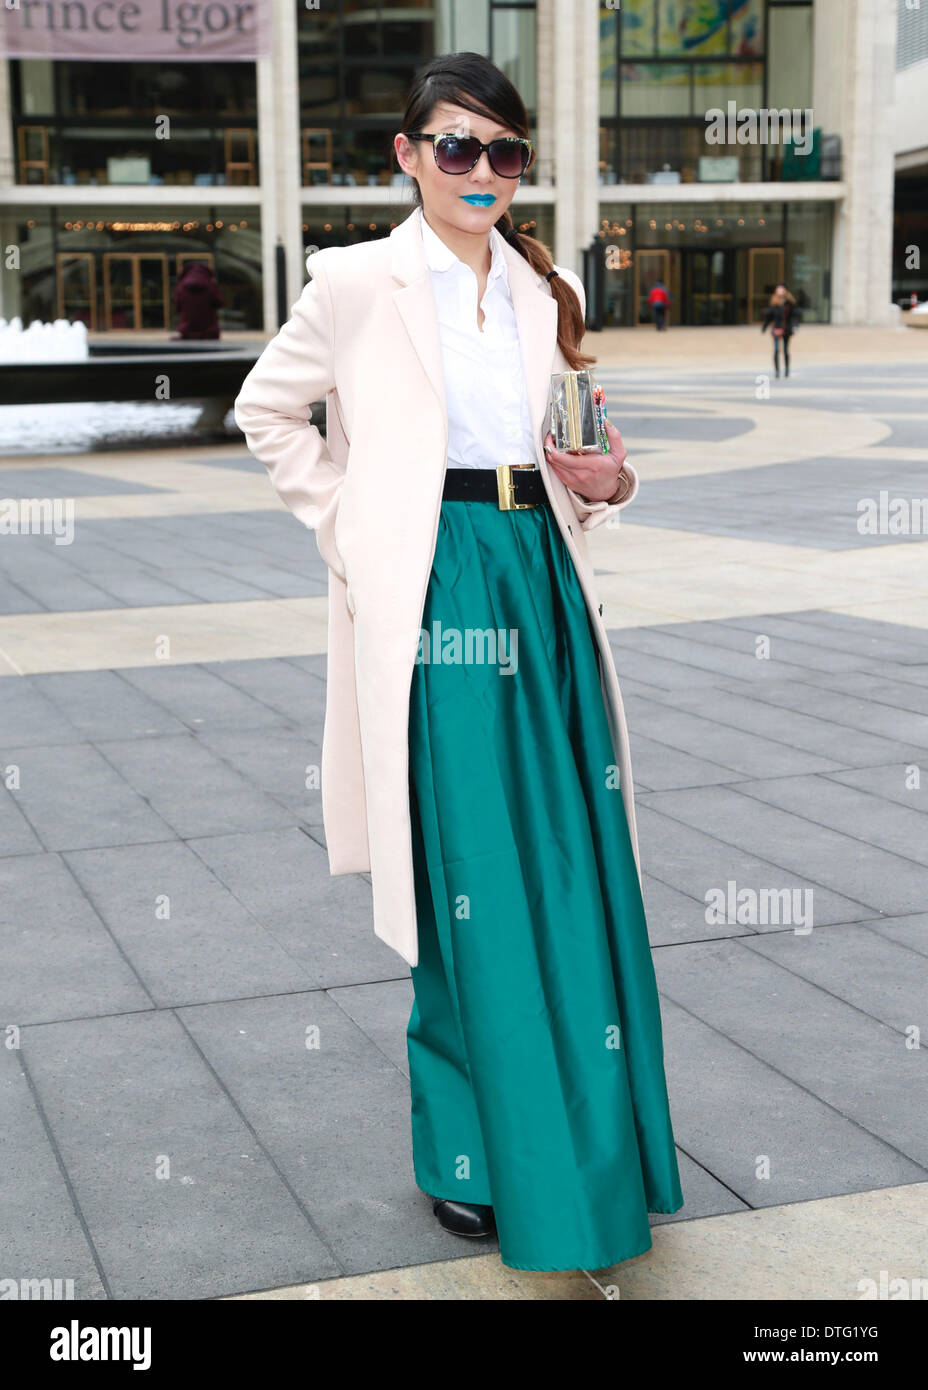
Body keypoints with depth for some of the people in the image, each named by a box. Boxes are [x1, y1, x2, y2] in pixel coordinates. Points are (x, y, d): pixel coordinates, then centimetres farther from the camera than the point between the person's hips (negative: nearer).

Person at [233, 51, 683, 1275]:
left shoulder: (553, 292, 12)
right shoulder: (358, 282, -1)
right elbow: (267, 412, 8)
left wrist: (605, 483, 1)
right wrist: (348, 527, 1)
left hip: (545, 584, 5)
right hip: (435, 596, -4)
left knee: (578, 875, 6)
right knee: (466, 885, 0)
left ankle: (591, 1142, 23)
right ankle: (471, 1155, 17)